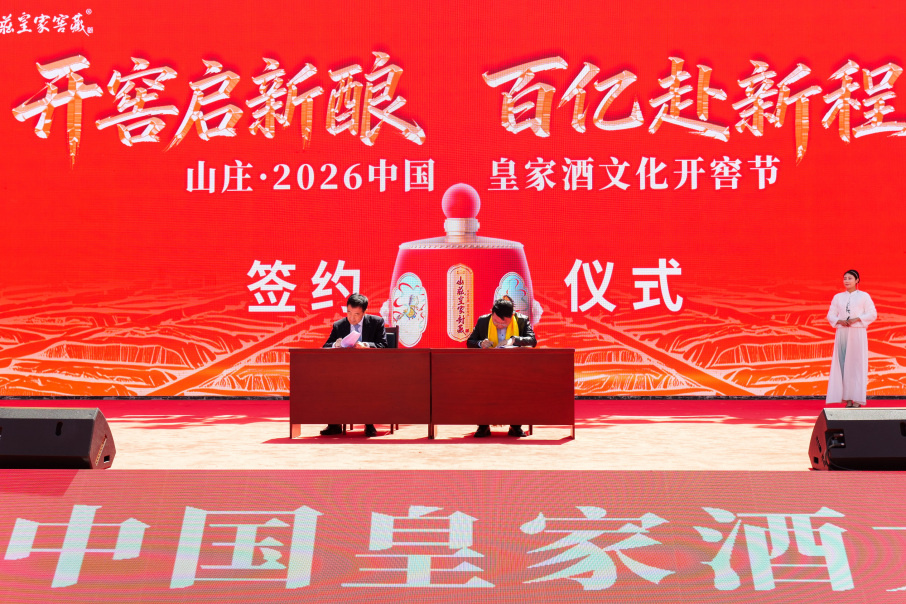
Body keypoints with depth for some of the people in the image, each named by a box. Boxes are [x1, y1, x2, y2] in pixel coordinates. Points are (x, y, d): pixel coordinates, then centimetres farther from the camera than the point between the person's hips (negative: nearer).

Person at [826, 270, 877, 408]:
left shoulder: (864, 296, 4)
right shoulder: (838, 297, 13)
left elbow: (872, 314, -2)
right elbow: (830, 315, 11)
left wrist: (856, 319, -14)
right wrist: (840, 321, -8)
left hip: (857, 333, -3)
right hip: (842, 333, 3)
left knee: (857, 364, -6)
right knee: (843, 364, -1)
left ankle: (857, 400, -5)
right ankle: (848, 400, 2)